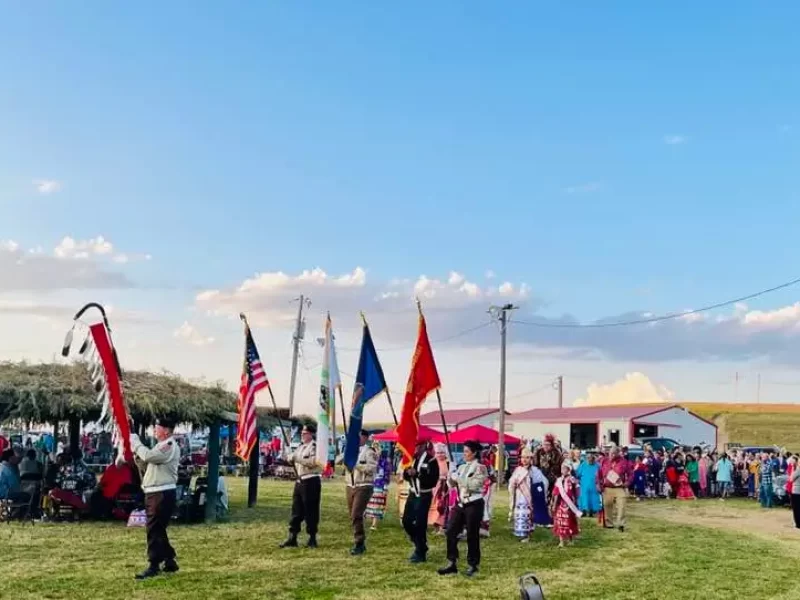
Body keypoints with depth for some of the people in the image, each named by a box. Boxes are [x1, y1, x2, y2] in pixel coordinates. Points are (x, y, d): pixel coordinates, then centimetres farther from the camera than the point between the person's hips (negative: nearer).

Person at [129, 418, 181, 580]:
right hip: (156, 493, 10)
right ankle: (169, 561, 23)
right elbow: (147, 457, 16)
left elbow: (148, 456, -26)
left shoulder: (170, 446, -14)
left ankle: (154, 565, -3)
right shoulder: (163, 445, 20)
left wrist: (136, 442, -11)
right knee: (158, 530, 15)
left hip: (162, 494, -10)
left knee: (154, 529, -8)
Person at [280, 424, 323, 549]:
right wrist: (290, 457, -4)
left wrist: (297, 458, -22)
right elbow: (293, 458, 19)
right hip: (300, 481, 9)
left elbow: (313, 462, -24)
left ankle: (312, 539, 9)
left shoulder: (315, 446, -11)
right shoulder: (300, 447, 16)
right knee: (296, 510, 10)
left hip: (311, 481, -8)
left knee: (310, 511, -1)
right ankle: (292, 538, 15)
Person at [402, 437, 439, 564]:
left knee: (419, 524, -7)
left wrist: (417, 473, -28)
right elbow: (405, 475, 8)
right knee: (406, 521, 11)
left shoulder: (431, 461, -13)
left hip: (424, 496, -8)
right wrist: (407, 472, -15)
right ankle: (419, 545, 30)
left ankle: (421, 553, 7)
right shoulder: (413, 458, 7)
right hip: (412, 494, 8)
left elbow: (433, 481, -22)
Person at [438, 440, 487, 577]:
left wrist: (458, 478, -17)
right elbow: (453, 484, 13)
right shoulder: (462, 467, 11)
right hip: (461, 504, 7)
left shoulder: (480, 468, -9)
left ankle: (473, 565, 17)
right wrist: (451, 476, -7)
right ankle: (452, 563, 10)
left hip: (474, 504, -7)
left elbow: (474, 485, -21)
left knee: (472, 535, 2)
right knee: (451, 531, 2)